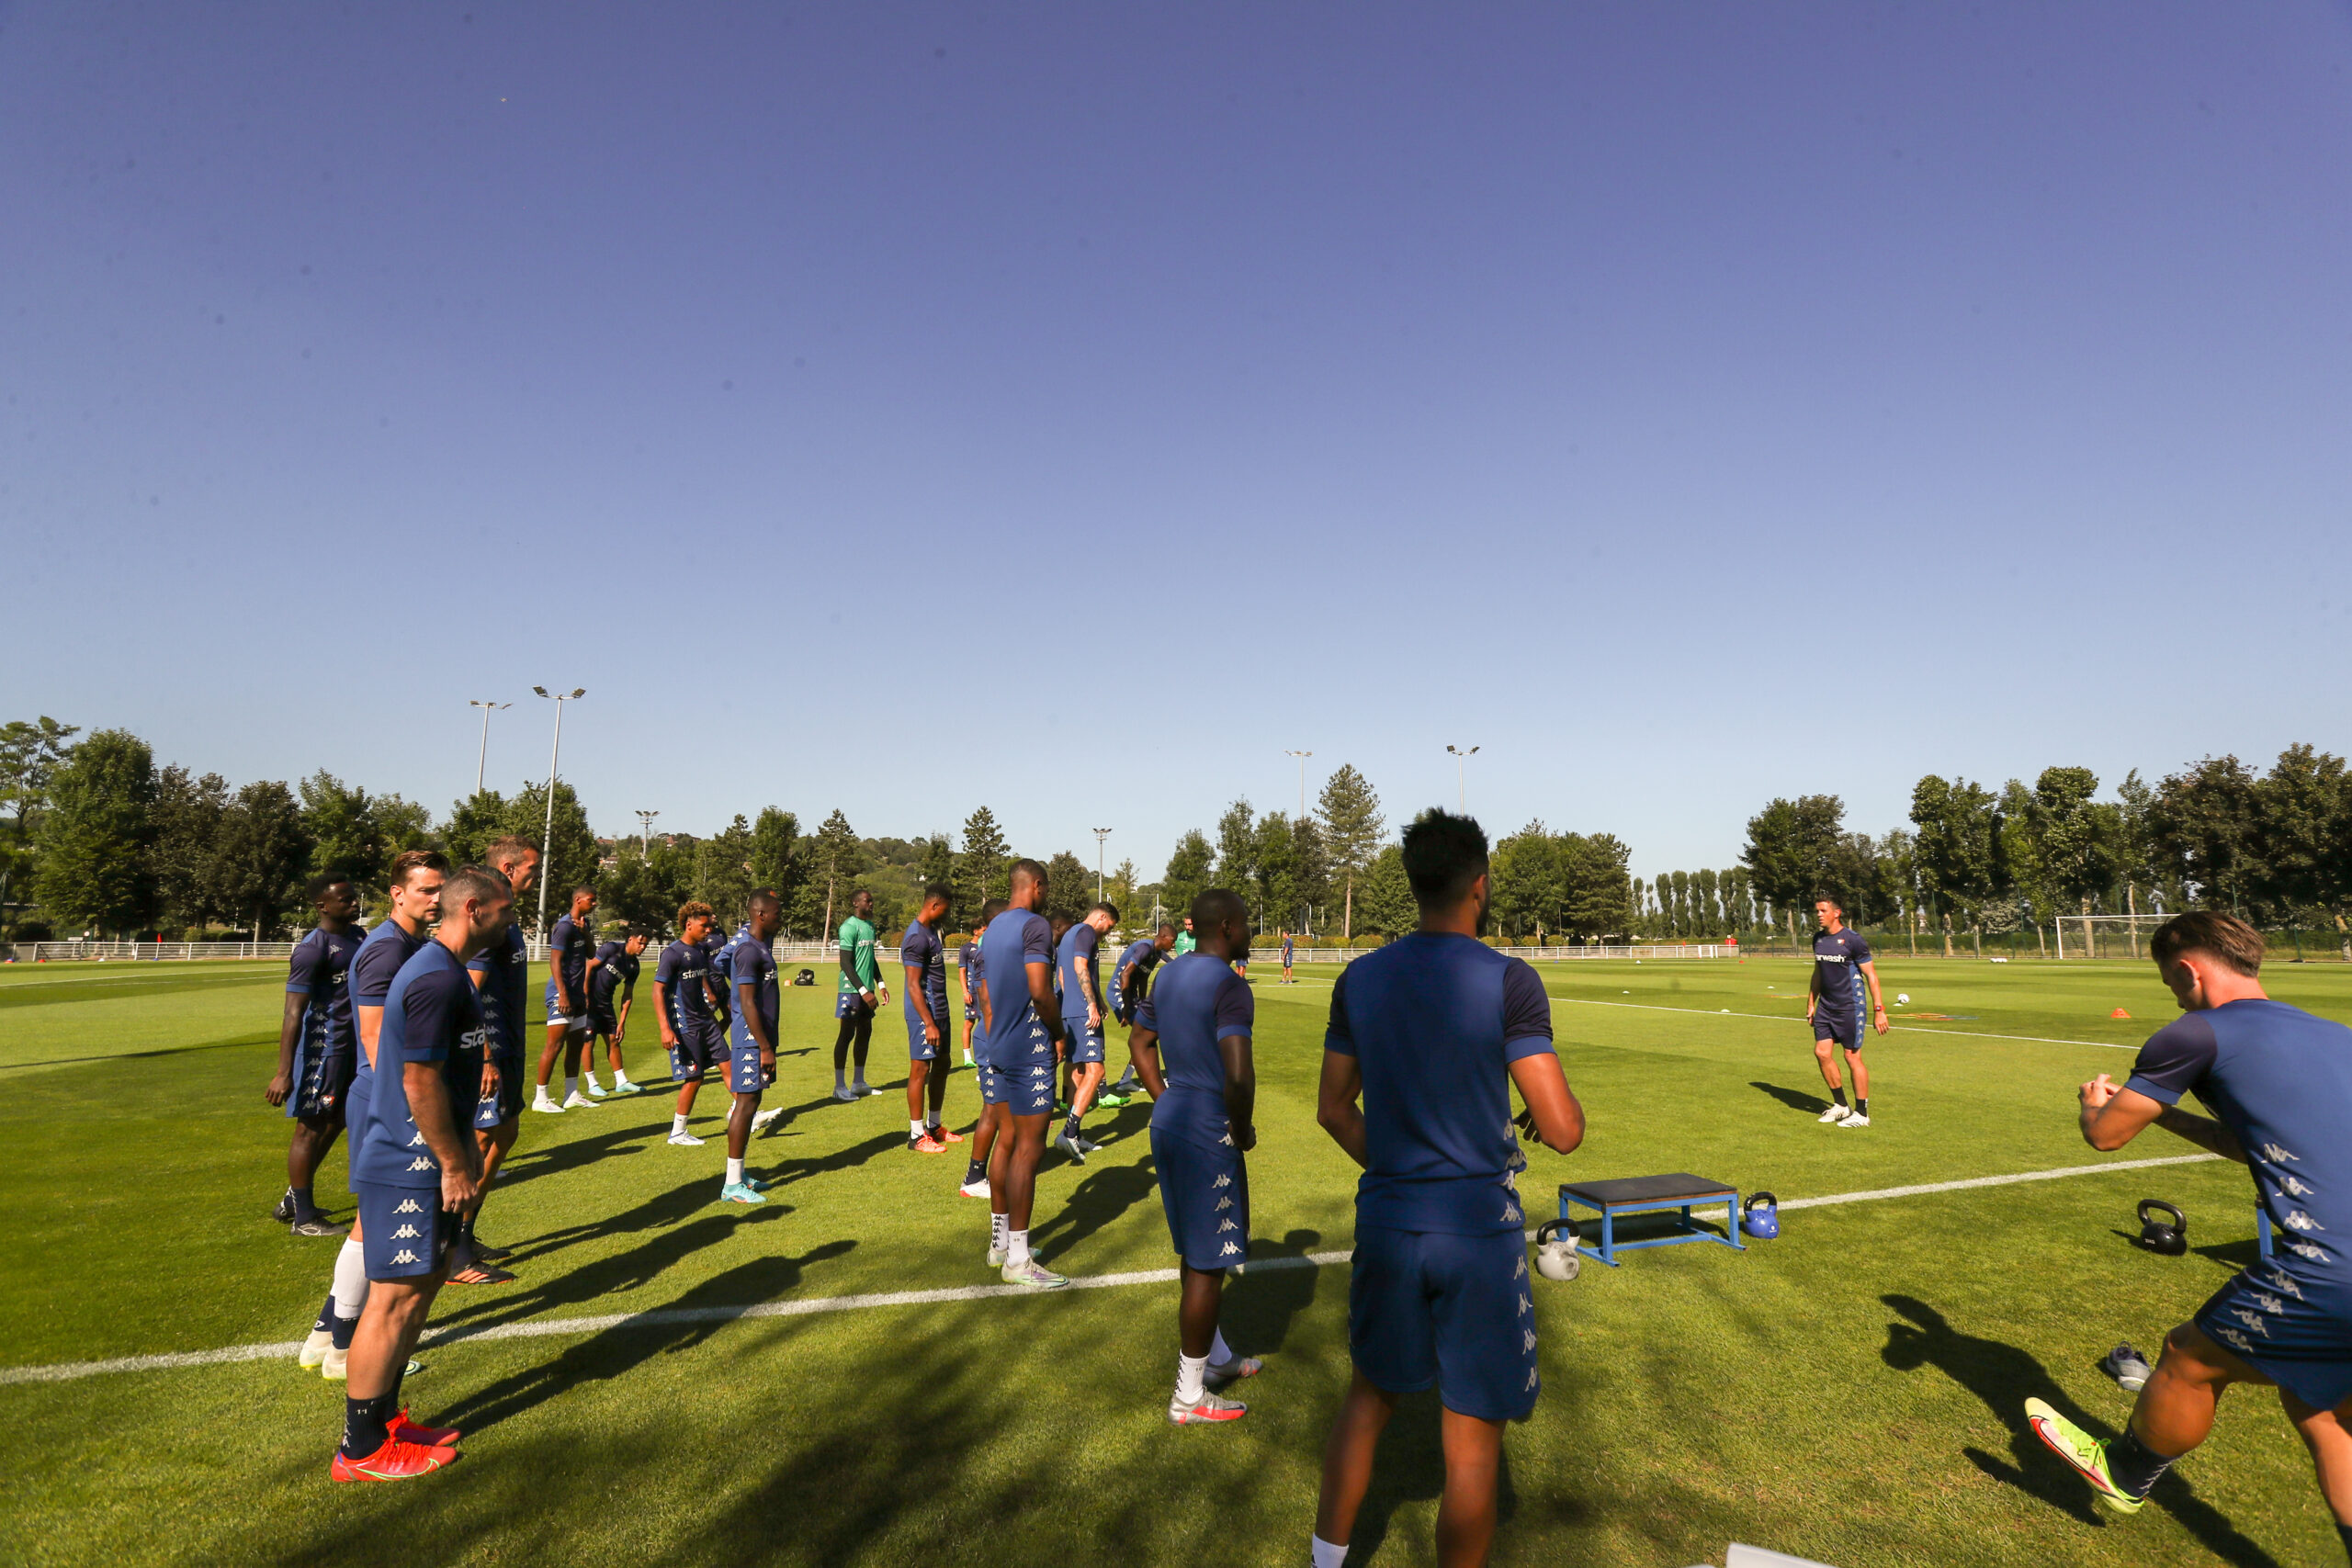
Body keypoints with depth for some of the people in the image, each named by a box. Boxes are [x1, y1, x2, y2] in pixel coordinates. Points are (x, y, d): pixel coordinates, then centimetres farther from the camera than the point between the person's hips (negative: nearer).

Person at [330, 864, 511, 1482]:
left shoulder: (445, 969, 12)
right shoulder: (438, 978, -22)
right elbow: (421, 1083, -23)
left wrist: (462, 1148, 21)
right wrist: (454, 1163, -16)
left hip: (420, 1159, 11)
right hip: (408, 1168, -11)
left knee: (425, 1282, 18)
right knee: (398, 1297, -1)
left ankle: (384, 1416, 31)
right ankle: (360, 1450, 13)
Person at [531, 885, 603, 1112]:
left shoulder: (583, 923, 13)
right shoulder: (565, 925, -14)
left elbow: (591, 954, 13)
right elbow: (555, 960, -18)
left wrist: (585, 932, -4)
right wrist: (562, 995, -22)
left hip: (577, 994, 10)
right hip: (562, 994, -9)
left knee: (576, 1043, 11)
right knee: (555, 1043, -7)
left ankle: (571, 1095, 18)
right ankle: (540, 1099, -1)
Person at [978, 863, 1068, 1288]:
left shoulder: (992, 928, 14)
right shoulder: (1035, 926, -14)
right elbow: (1040, 991, -22)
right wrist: (1058, 1030, -7)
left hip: (994, 1049, 9)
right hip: (1028, 1052, -9)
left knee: (1006, 1139, 16)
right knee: (1029, 1148, -3)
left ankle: (999, 1241, 25)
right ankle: (1017, 1259, 2)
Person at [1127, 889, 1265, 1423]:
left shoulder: (1169, 974, 8)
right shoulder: (1229, 987, -20)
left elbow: (1139, 1043, 19)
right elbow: (1239, 1074, -29)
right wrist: (1243, 1132, -12)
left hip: (1167, 1123, 9)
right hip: (1209, 1137, -9)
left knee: (1195, 1252, 23)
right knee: (1208, 1265, 5)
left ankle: (1215, 1356, 42)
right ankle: (1189, 1396, 18)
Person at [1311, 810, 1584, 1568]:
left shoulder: (1360, 979, -1)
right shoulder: (1508, 981, -14)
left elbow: (1332, 1110, 7)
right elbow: (1563, 1130, -14)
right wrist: (1567, 1110, 9)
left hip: (1386, 1221, 5)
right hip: (1479, 1229, -4)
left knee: (1369, 1395, 25)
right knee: (1471, 1443, 11)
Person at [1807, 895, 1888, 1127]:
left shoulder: (1853, 940, -12)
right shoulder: (1818, 939, 8)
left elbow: (1871, 975, -11)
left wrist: (1879, 1009, -15)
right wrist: (1811, 1002, 19)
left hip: (1850, 1007, -7)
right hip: (1825, 1006, 7)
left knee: (1853, 1057, -2)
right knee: (1821, 1052, 3)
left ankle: (1861, 1114, 10)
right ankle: (1840, 1105, 20)